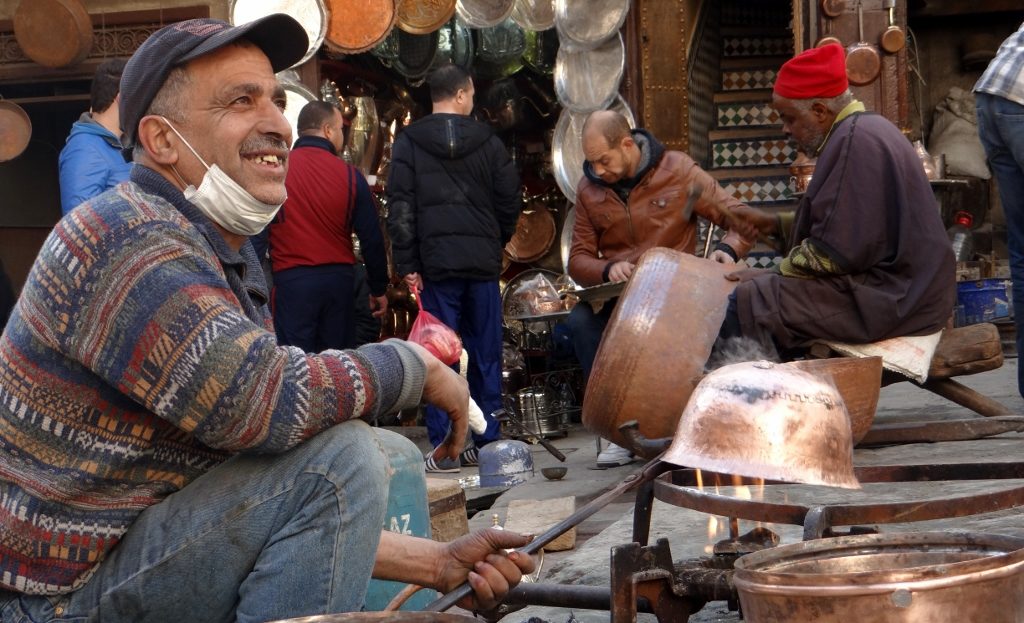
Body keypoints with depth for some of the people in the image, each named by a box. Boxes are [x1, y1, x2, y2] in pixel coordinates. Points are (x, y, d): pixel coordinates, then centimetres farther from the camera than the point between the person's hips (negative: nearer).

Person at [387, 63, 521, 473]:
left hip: (436, 265, -2)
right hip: (483, 263, 2)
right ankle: (486, 444, 12)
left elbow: (400, 208, -4)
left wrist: (407, 265, -2)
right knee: (486, 355, 8)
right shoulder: (488, 142, 5)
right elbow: (510, 202, 6)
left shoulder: (408, 143, 1)